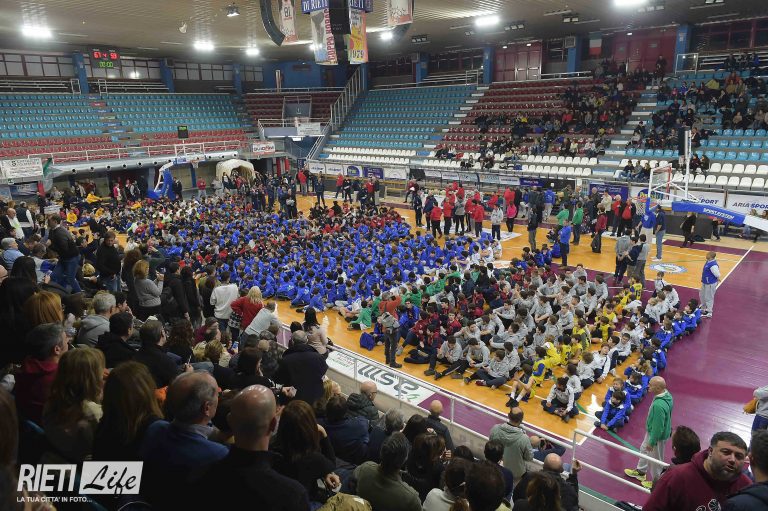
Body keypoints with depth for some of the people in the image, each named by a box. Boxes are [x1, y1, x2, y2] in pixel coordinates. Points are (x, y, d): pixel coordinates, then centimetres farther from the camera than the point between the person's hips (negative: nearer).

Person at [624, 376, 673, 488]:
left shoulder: (658, 405, -40)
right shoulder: (666, 394, -12)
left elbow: (658, 427, -29)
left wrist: (652, 442, -15)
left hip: (657, 435, -9)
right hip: (652, 430, 9)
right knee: (644, 449, 29)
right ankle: (641, 472, 51)